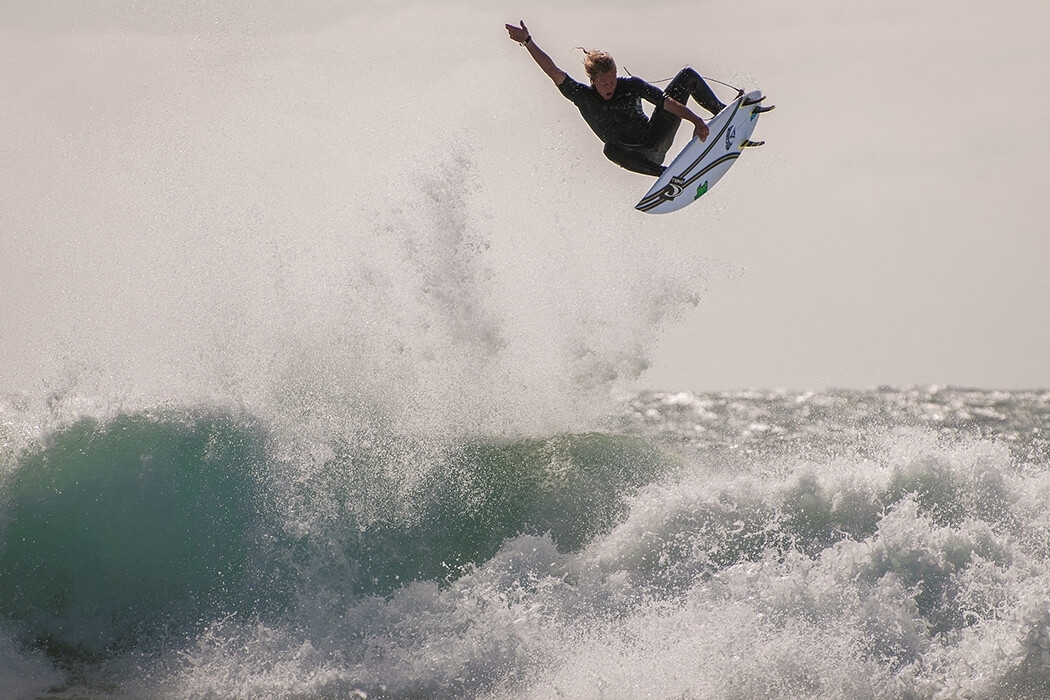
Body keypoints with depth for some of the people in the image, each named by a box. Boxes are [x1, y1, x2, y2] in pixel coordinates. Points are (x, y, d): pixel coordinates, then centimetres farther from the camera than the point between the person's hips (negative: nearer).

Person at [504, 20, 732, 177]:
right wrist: (528, 42, -27)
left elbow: (667, 102, -14)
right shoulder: (583, 97, -11)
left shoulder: (630, 86, -10)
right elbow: (554, 72, -20)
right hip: (638, 156, -2)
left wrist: (696, 120, -27)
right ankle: (668, 174, -42)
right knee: (611, 149, -43)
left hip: (656, 139, 2)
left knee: (687, 76, -2)